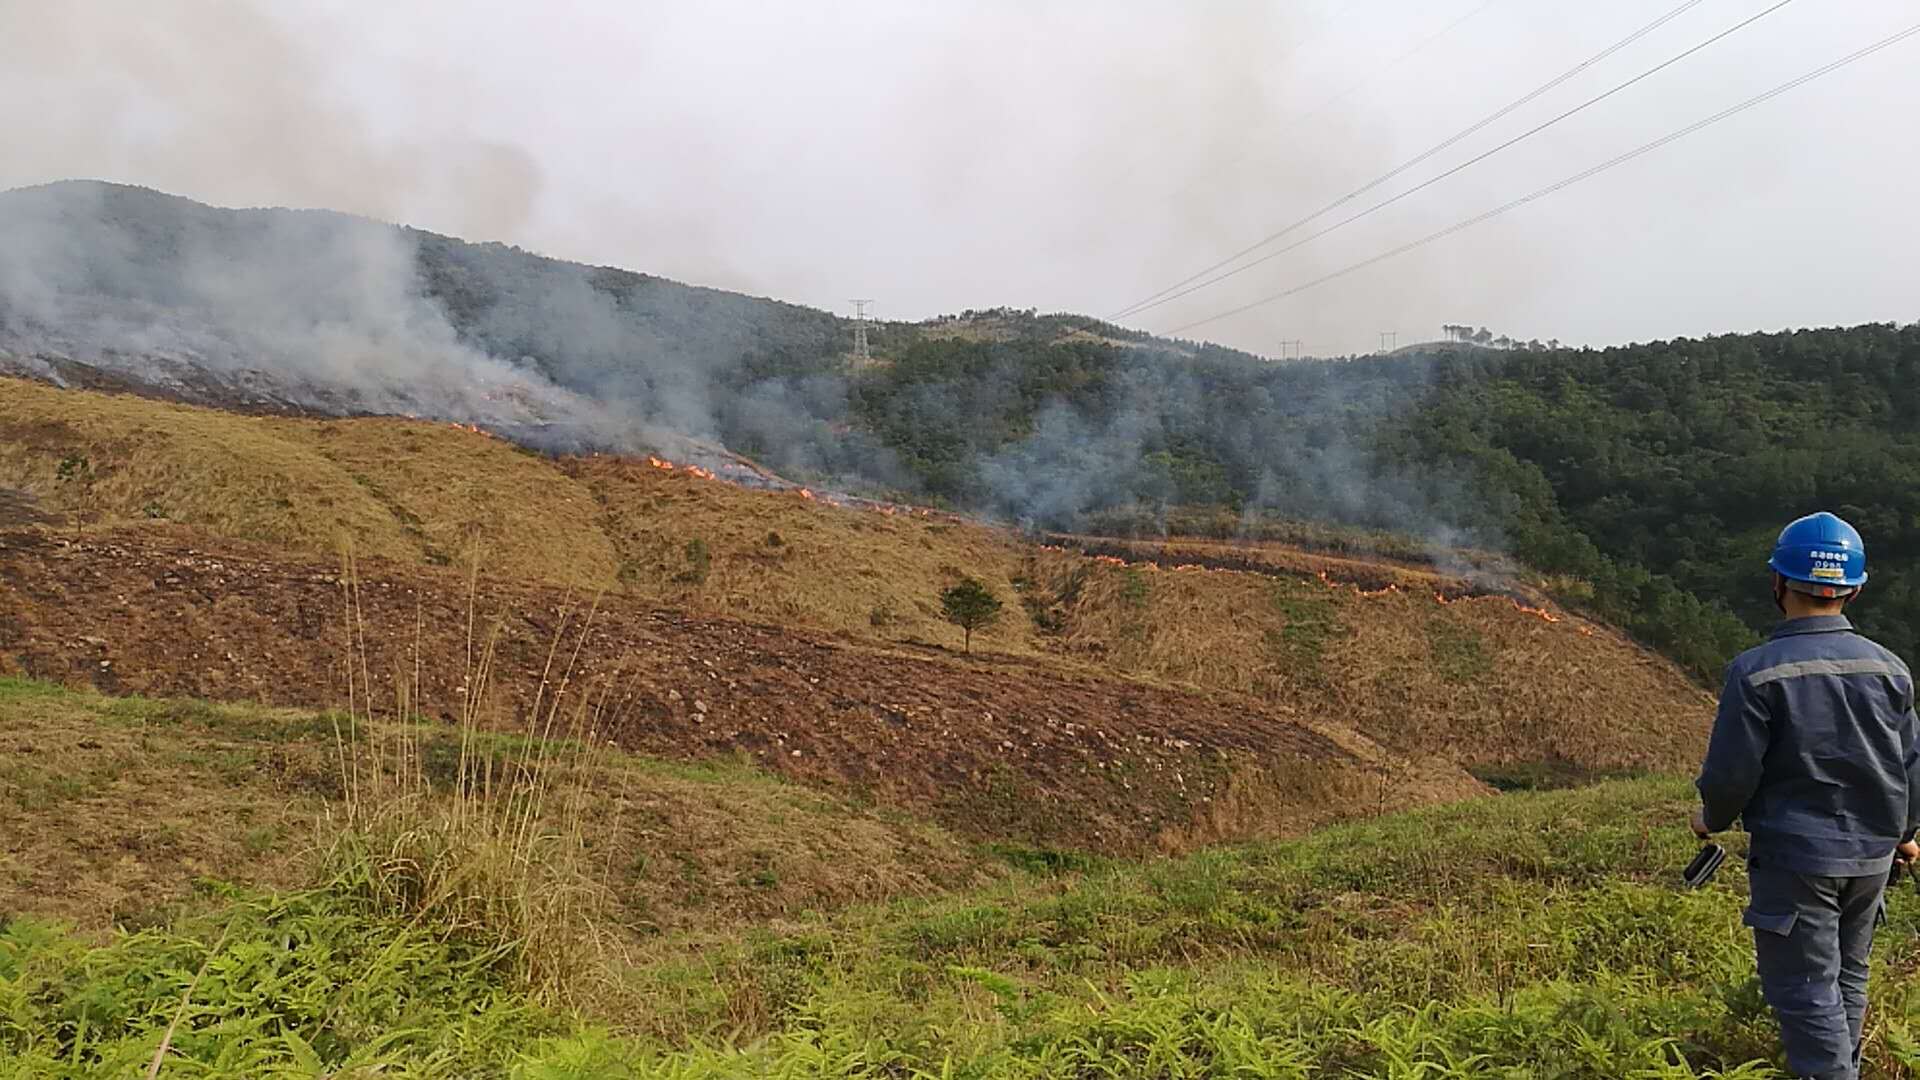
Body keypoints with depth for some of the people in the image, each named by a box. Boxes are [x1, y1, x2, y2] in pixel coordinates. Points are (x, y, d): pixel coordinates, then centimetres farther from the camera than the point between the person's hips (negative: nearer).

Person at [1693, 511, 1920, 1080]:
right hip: (1872, 854, 6)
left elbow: (1731, 771, -15)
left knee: (1806, 990, 1)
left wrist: (1712, 819, 6)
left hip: (1794, 856, -6)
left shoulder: (1757, 670, -17)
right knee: (1848, 978, 21)